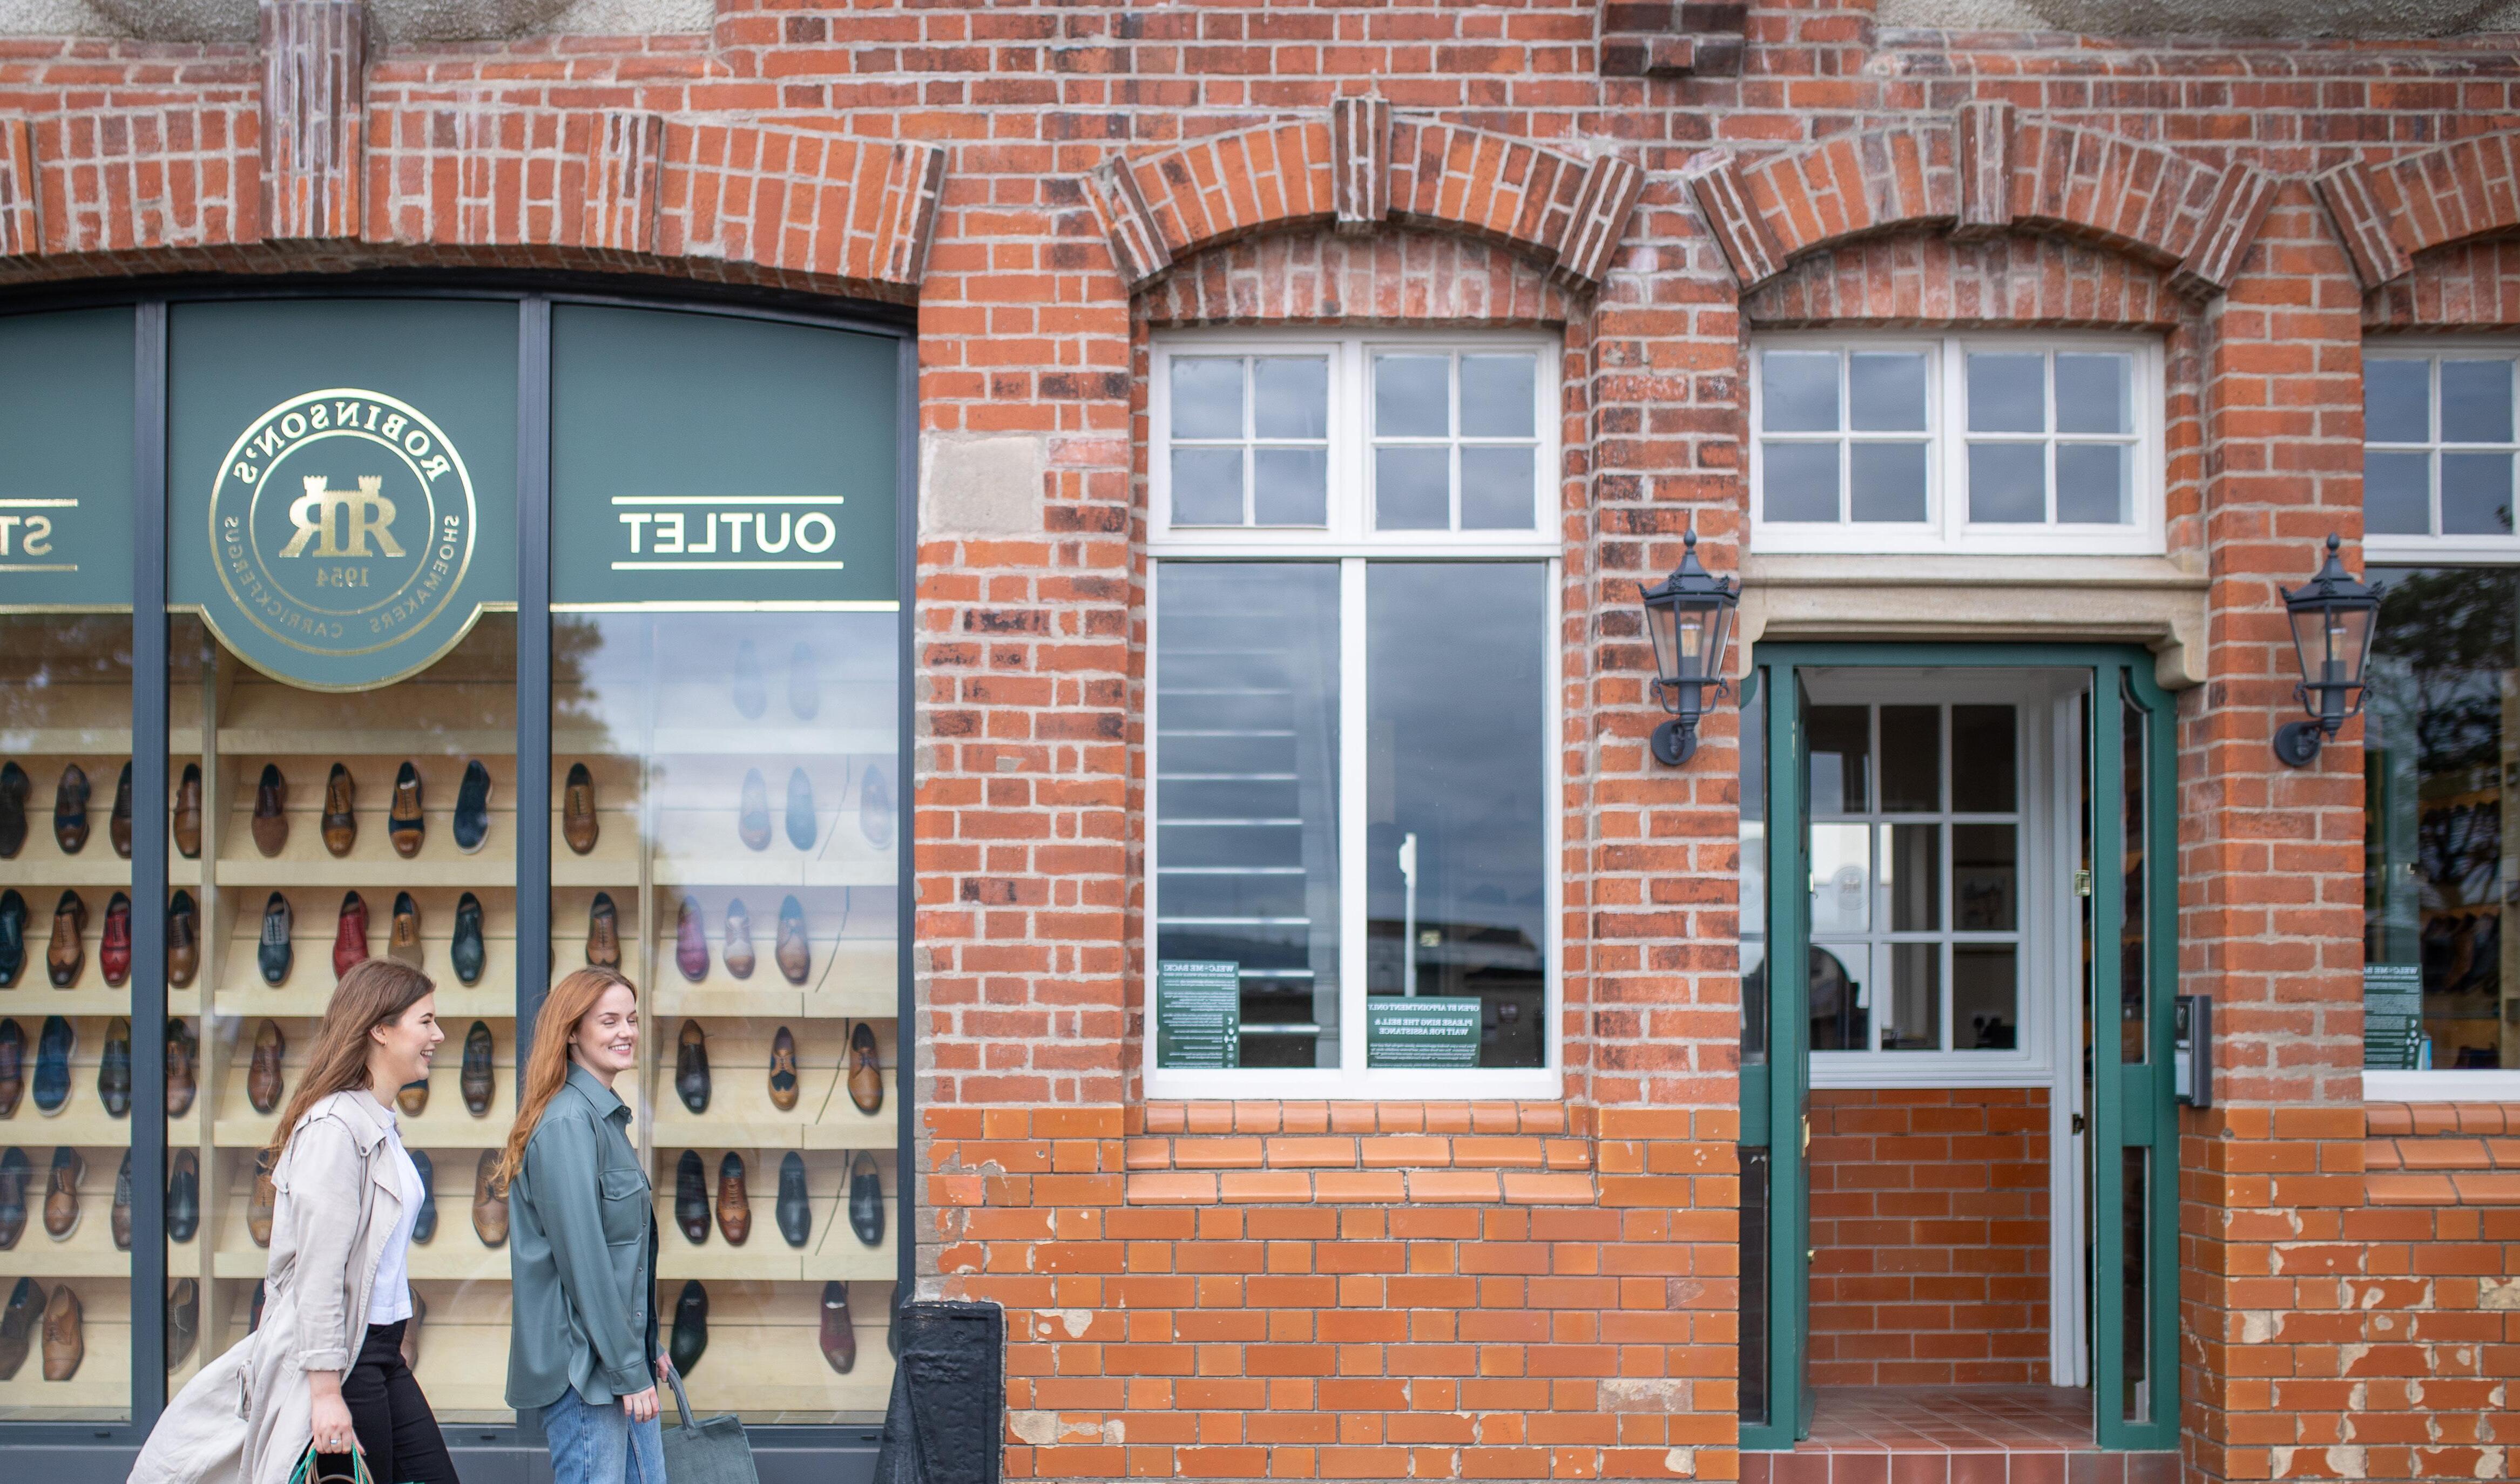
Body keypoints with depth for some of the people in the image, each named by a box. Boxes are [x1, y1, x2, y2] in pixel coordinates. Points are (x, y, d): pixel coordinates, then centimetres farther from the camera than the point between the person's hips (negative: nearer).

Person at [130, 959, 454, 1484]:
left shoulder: (381, 1126, 12)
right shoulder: (334, 1126, -17)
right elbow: (318, 1270, -21)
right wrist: (326, 1393, -23)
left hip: (381, 1356, 9)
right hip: (338, 1360, -9)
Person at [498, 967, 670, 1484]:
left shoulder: (605, 1116, 14)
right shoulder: (568, 1122, -16)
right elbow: (582, 1259, -20)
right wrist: (627, 1369, -17)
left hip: (623, 1356, 9)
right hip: (583, 1365, -9)